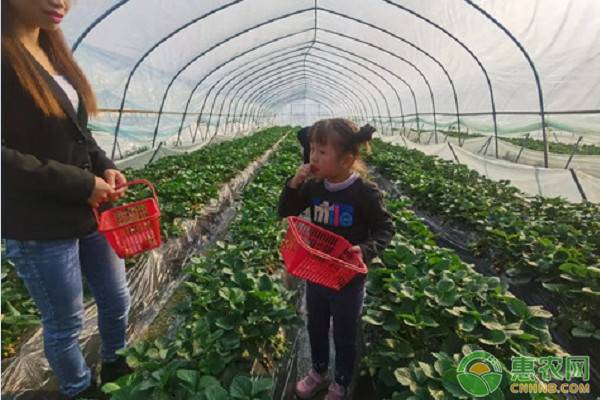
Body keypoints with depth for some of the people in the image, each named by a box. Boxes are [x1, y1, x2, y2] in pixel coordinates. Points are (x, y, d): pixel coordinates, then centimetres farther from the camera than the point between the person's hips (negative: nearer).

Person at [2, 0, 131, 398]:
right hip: (38, 226, -7)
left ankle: (115, 365, 48)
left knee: (117, 299, 21)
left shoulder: (55, 53, 9)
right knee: (65, 324, 14)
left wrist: (106, 168, -4)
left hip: (92, 214, 7)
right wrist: (81, 184, -20)